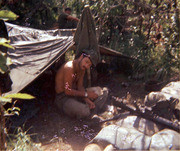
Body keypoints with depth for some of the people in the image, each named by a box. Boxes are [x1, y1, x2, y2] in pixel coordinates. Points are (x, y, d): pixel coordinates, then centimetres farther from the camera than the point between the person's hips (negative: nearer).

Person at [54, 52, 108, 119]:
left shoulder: (82, 69, 2)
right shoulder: (69, 68, -26)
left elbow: (80, 86, 3)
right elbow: (67, 91, -26)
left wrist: (87, 100, -14)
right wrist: (86, 94, -19)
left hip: (75, 92, 9)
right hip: (63, 97, -9)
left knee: (104, 91, 7)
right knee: (84, 111, -36)